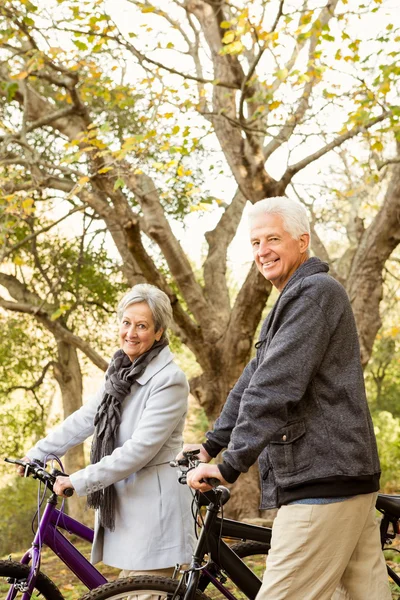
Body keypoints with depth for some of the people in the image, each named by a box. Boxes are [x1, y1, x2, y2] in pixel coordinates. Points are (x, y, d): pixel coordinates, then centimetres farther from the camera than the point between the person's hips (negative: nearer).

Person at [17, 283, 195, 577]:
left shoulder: (169, 380, -17)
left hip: (154, 506, -8)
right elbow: (85, 418, 15)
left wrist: (80, 481, -21)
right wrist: (37, 453, 13)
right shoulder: (121, 372, 10)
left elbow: (141, 448, -22)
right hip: (125, 501, 8)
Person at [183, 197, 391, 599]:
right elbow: (253, 381, 22)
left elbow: (274, 388, -21)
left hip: (324, 483, -10)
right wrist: (211, 445, 18)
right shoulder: (294, 300, 22)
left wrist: (229, 466, -21)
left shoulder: (315, 293, -12)